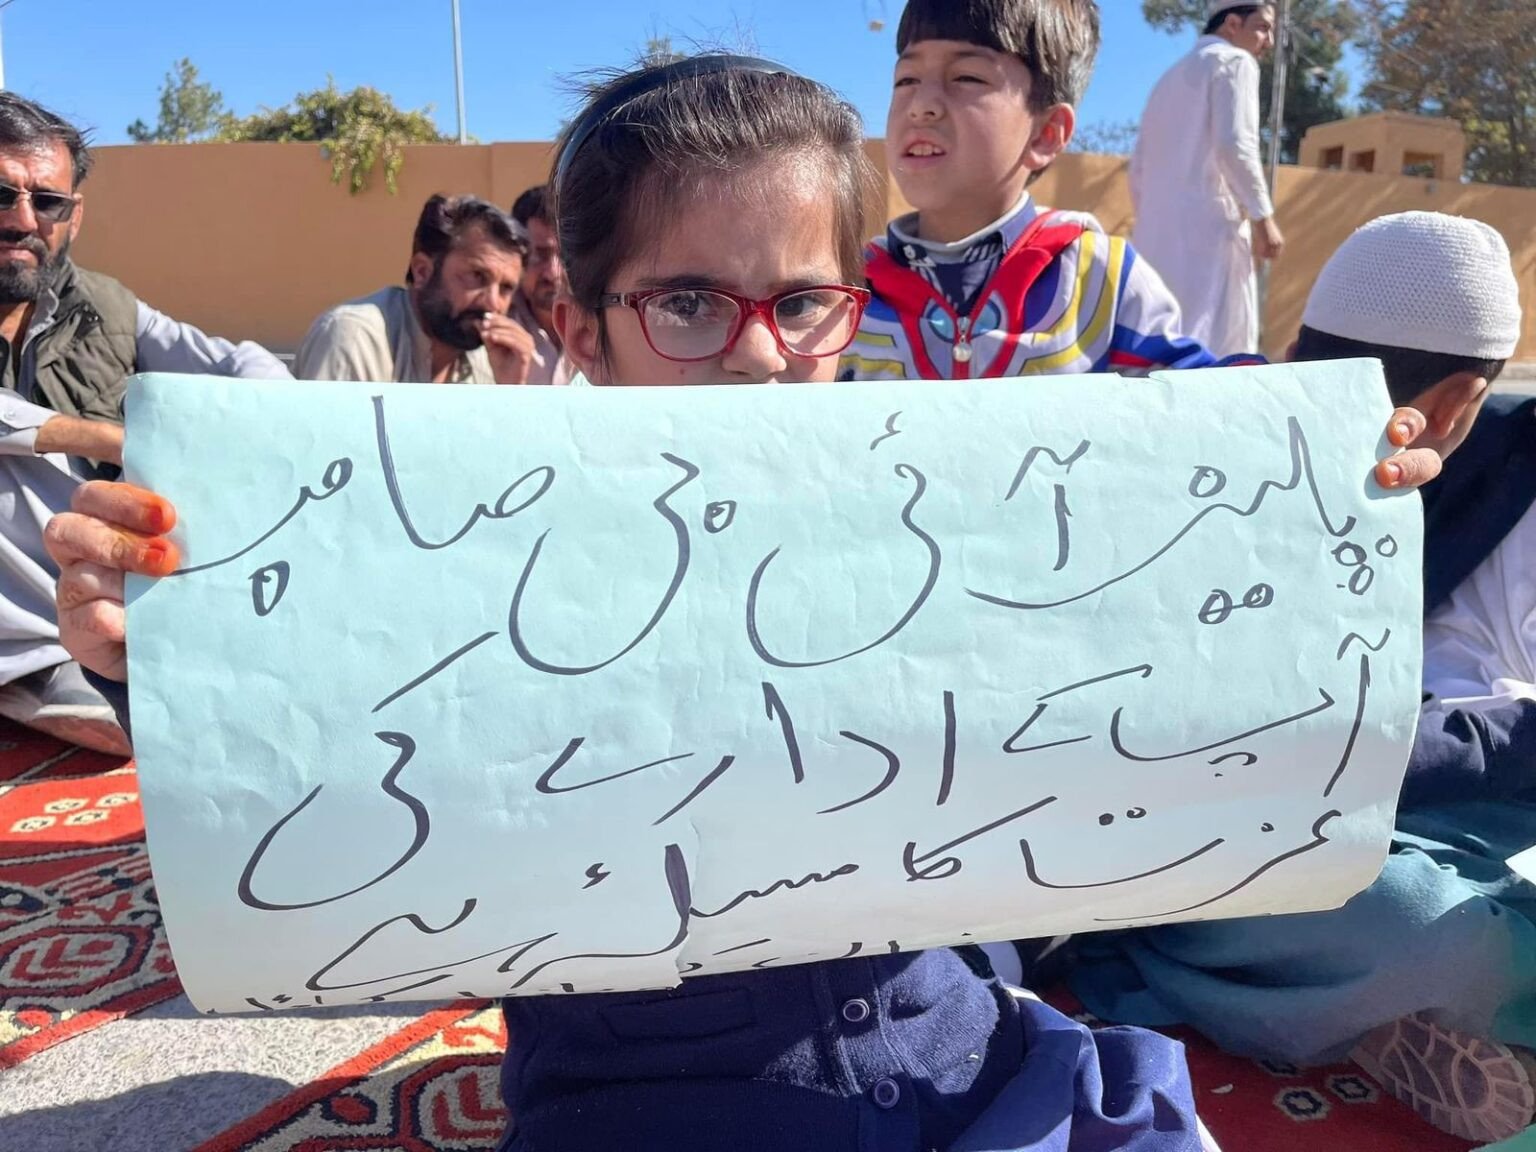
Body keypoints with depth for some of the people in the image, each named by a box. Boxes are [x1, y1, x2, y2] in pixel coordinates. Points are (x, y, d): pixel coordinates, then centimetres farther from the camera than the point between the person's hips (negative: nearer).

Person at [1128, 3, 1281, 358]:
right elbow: (1234, 144, -13)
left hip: (1156, 233, 8)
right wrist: (1263, 216, -10)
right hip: (1207, 226, -8)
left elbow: (1139, 168, 24)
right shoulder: (1234, 62, 2)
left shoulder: (1170, 77, 26)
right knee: (1214, 348, -12)